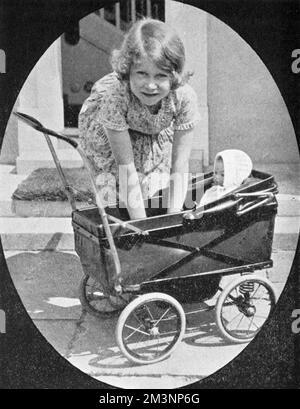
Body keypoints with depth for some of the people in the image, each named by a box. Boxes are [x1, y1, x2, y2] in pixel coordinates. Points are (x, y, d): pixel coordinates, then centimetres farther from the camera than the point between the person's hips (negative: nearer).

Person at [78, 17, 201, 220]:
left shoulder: (184, 97, -37)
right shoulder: (114, 94, -43)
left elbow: (180, 165, -29)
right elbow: (127, 168, -38)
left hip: (157, 132, 2)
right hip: (101, 125, -2)